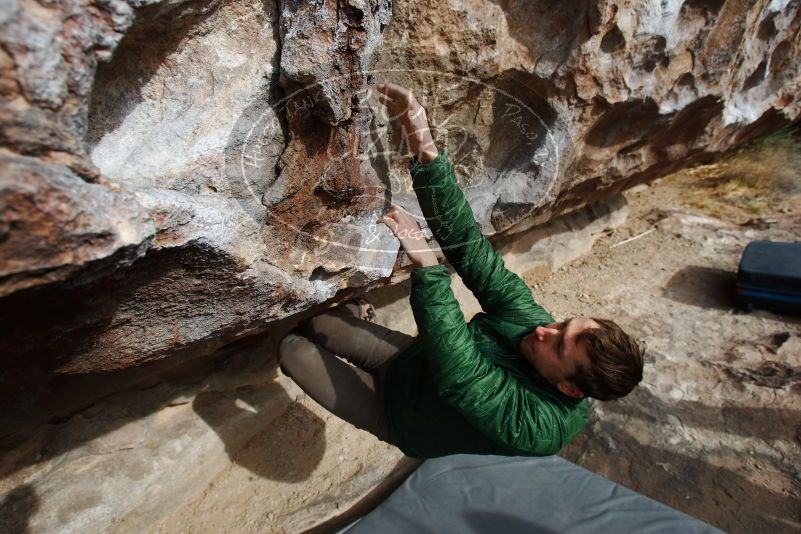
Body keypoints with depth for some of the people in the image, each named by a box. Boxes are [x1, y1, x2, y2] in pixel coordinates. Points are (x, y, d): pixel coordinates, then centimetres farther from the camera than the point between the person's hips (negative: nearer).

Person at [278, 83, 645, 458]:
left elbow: (460, 374, -47)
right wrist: (425, 150, -40)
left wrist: (426, 264, -52)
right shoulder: (527, 316, -21)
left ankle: (350, 315, 18)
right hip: (412, 358, 4)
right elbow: (466, 240, -30)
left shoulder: (541, 425, -32)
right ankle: (351, 314, 27)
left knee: (293, 351, -10)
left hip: (401, 413, -3)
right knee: (315, 326, -3)